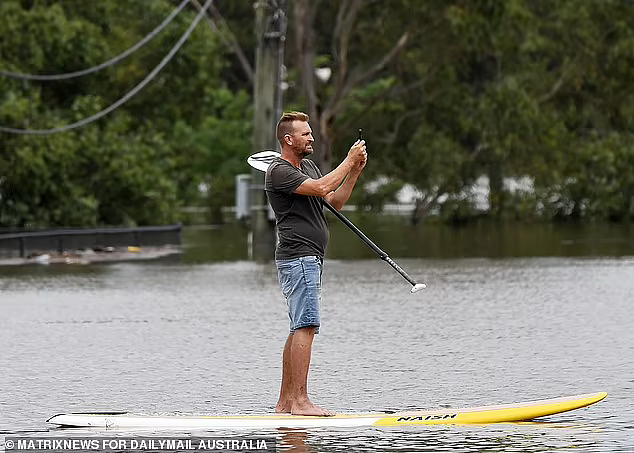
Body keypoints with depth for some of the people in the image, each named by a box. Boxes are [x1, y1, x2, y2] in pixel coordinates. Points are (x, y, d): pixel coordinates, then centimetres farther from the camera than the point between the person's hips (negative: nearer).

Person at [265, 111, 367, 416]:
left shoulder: (308, 166, 20)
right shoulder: (279, 171, -11)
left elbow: (335, 202, 17)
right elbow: (321, 188, -24)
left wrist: (355, 171, 5)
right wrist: (349, 161, -13)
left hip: (309, 259, 10)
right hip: (297, 257, -10)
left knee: (299, 330, 9)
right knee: (306, 326, -16)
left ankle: (285, 401, 11)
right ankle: (299, 400, -20)